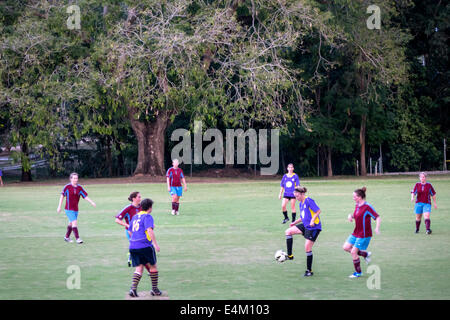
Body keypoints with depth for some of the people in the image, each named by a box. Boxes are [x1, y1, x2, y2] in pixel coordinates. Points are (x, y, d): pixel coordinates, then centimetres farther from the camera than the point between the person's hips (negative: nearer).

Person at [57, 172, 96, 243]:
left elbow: (85, 196, 3)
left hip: (76, 209, 5)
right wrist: (59, 206, -2)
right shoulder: (67, 187, -10)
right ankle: (77, 238, -15)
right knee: (75, 223, -16)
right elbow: (62, 196, -3)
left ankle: (67, 237, 34)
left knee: (71, 224, 16)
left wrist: (92, 203, -11)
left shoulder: (79, 188, 2)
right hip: (69, 209, -5)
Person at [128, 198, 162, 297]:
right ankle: (154, 289, 14)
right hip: (145, 246, -6)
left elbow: (130, 232, 25)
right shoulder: (147, 216, -6)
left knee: (139, 268, 6)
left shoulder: (135, 217, 18)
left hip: (133, 246, 6)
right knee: (153, 266, 10)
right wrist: (155, 244, -20)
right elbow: (149, 230, -19)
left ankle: (133, 288, -13)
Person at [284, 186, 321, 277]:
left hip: (313, 227, -9)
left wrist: (312, 220, -26)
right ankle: (289, 255, -2)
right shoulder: (301, 204, 13)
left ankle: (309, 271, 4)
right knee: (288, 231, -2)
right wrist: (294, 223, 12)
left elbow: (318, 211, -18)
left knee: (307, 248, -8)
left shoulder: (309, 200, -15)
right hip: (305, 225, 9)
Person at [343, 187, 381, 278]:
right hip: (356, 233, 9)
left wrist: (377, 228, -36)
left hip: (364, 235, -9)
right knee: (346, 247, 5)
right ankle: (365, 254, 19)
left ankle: (358, 272, 8)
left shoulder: (367, 207, -19)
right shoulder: (357, 206, 7)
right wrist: (351, 216, 1)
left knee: (353, 252, -8)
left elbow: (377, 217, -21)